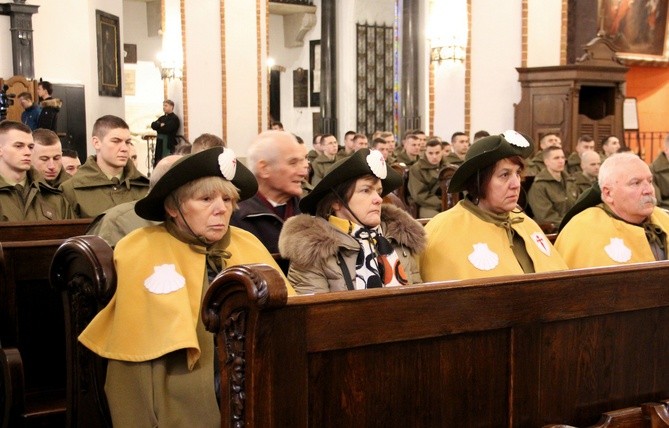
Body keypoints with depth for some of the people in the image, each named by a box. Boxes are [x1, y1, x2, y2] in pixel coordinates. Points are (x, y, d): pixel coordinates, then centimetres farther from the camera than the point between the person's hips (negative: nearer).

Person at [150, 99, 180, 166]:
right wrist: (160, 125, -12)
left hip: (169, 143, -8)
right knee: (158, 162, 8)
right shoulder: (162, 118, 18)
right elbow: (153, 125, 6)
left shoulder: (174, 118, -6)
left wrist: (158, 127, -2)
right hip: (160, 143, 8)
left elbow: (167, 129, -18)